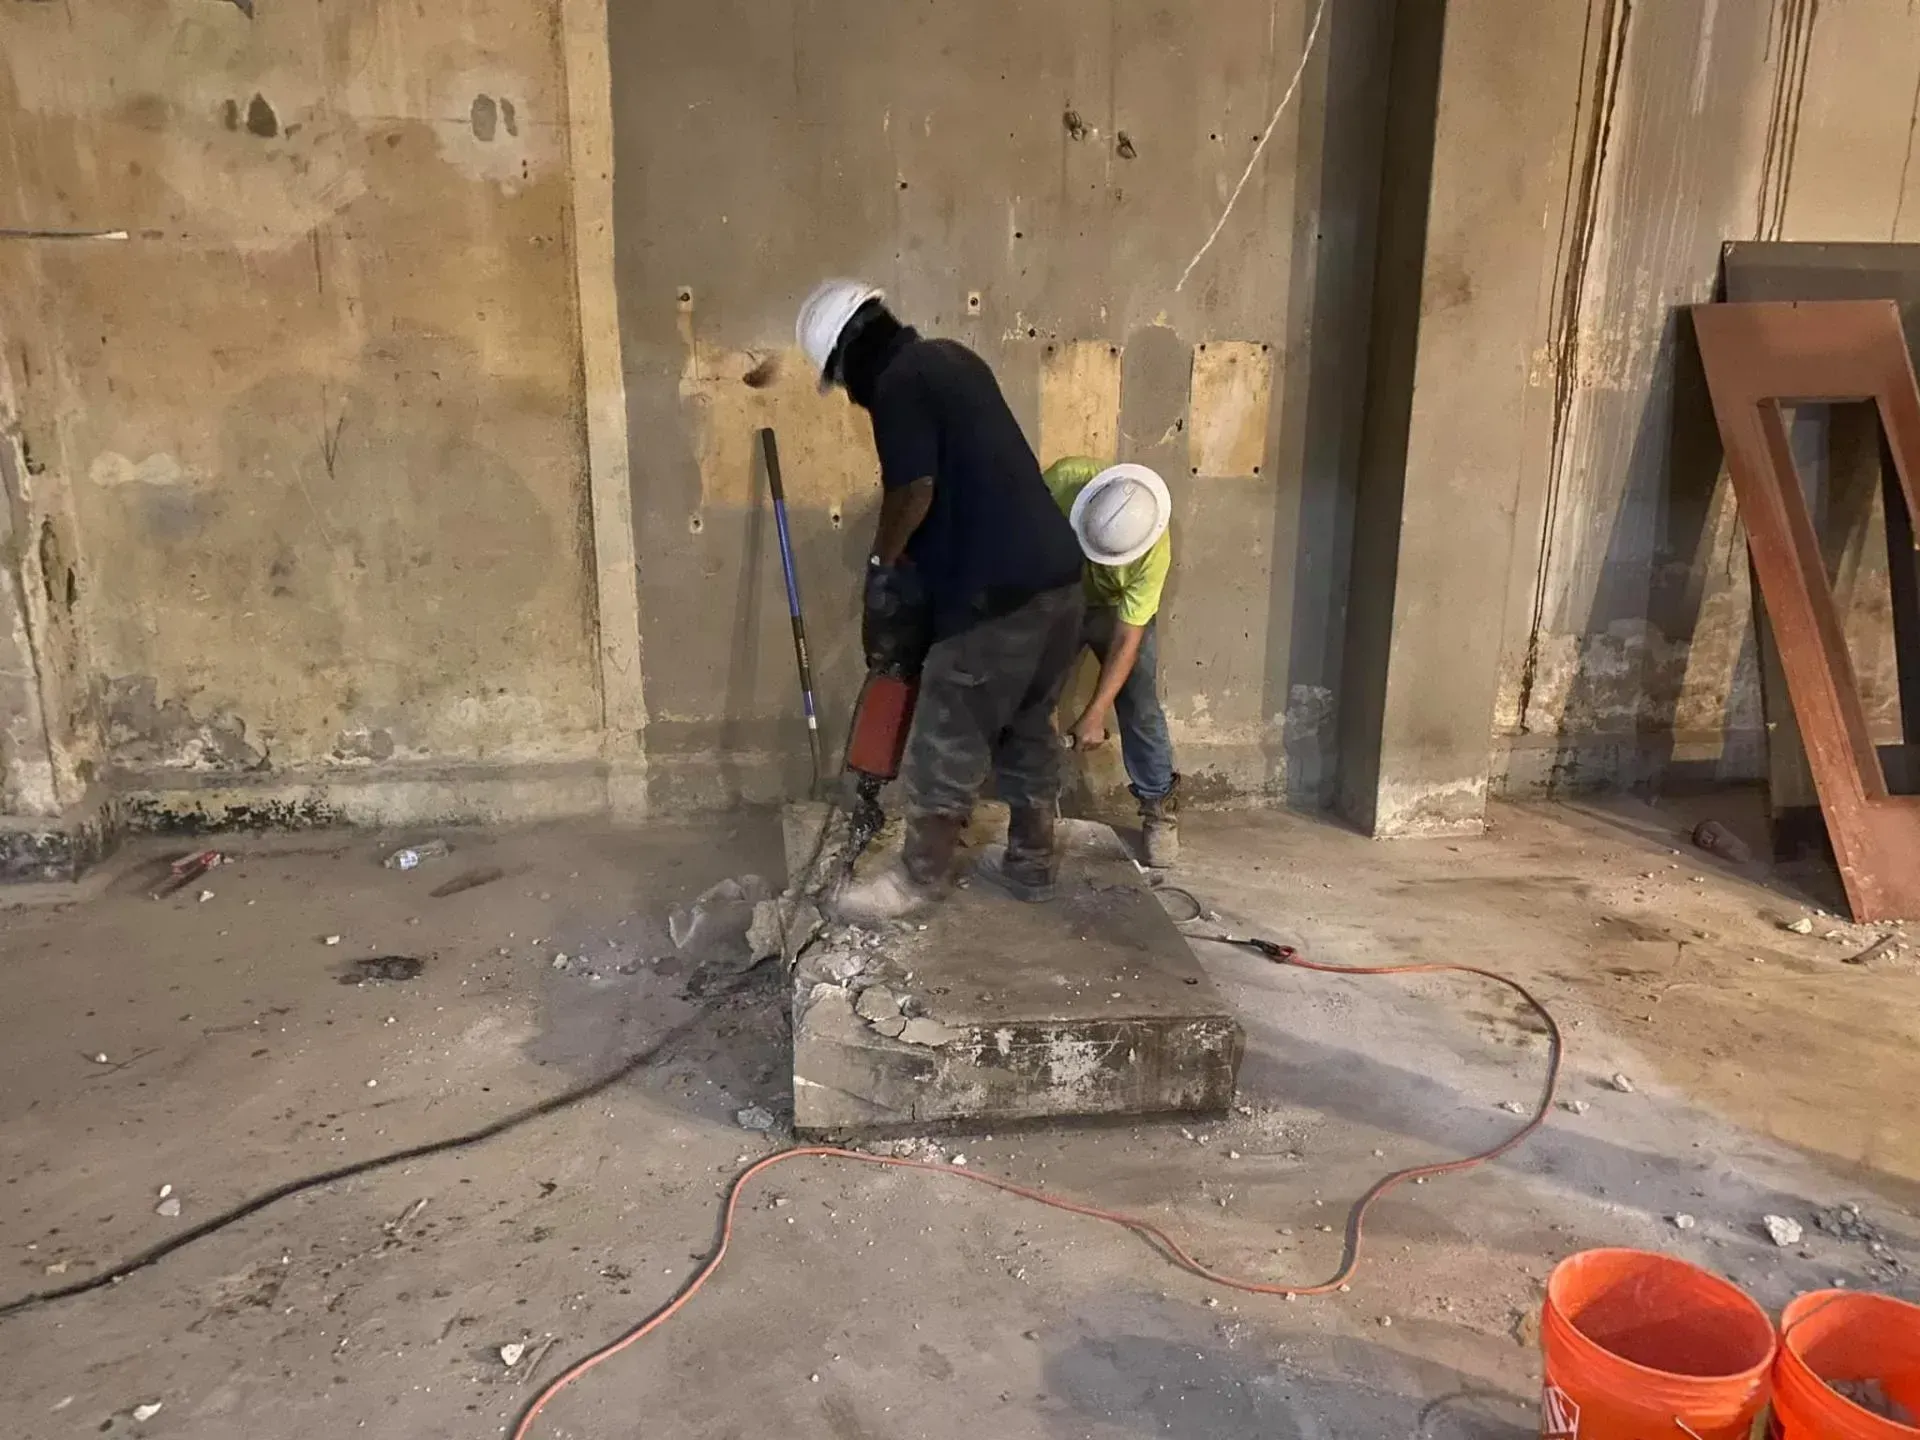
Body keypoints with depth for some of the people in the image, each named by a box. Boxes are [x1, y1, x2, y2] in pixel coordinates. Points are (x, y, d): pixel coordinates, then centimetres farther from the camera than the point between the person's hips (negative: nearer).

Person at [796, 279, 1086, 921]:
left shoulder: (899, 384, -10)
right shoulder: (952, 358, 18)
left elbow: (913, 490, -15)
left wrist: (883, 564, 3)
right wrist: (908, 557, 22)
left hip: (996, 591, -9)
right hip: (1056, 572, 9)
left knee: (949, 737, 3)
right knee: (1029, 728, 19)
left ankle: (920, 876, 16)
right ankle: (1031, 864, 29)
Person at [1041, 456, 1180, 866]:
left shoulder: (1154, 550, -35)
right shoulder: (1063, 479, -35)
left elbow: (1127, 640, -30)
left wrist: (1094, 714, -32)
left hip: (1119, 611, -1)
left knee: (1139, 707, -7)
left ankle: (1160, 806, 8)